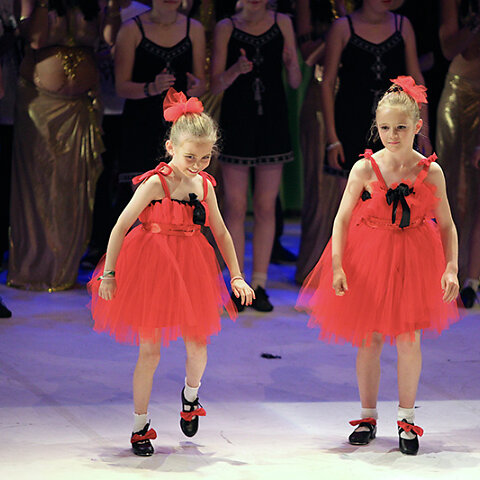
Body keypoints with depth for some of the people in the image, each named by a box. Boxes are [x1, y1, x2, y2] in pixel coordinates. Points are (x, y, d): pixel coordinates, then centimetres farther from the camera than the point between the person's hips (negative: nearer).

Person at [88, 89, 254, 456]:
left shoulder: (204, 185, 2)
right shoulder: (156, 183, -15)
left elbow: (221, 233, 12)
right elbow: (121, 226, -12)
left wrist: (237, 277, 10)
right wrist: (108, 274, -12)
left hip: (191, 267, 4)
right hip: (151, 267, -4)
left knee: (197, 345, 4)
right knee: (149, 350, 1)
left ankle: (190, 396, 36)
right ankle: (141, 426, 14)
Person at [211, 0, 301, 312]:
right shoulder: (226, 28, 0)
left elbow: (296, 82, 6)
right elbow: (215, 85, -2)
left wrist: (291, 64, -15)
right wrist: (235, 70, -20)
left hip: (272, 122, 1)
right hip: (236, 122, -1)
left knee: (266, 207, 4)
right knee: (236, 207, 0)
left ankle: (259, 285, 10)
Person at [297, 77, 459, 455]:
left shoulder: (431, 172, -7)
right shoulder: (366, 168, -9)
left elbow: (446, 226, -1)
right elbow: (342, 218, -8)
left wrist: (451, 269, -11)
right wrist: (337, 265, -17)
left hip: (413, 260, 0)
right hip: (368, 258, 0)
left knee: (408, 338, 2)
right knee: (369, 339, 7)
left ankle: (407, 419, 16)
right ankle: (368, 417, 21)